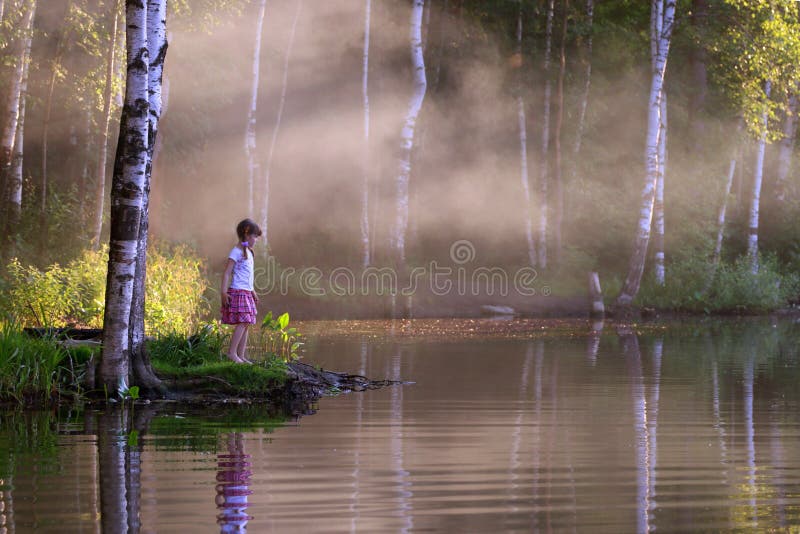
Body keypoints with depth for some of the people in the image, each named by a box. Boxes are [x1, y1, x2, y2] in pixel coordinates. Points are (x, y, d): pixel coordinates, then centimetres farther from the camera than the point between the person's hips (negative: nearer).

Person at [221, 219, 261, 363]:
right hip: (238, 292, -9)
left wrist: (252, 291, 31)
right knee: (242, 323, -15)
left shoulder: (248, 252, 18)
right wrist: (224, 292, -18)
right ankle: (232, 352, -13)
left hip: (246, 293, 9)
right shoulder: (236, 252, -9)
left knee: (246, 324, 6)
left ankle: (241, 355, 7)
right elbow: (227, 272, -12)